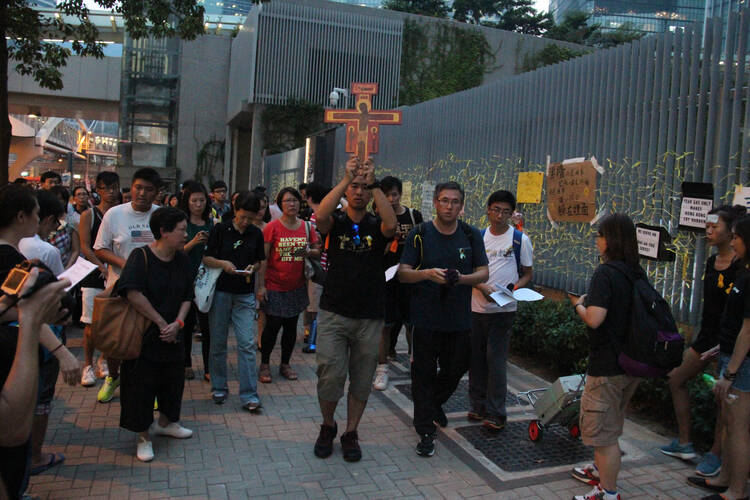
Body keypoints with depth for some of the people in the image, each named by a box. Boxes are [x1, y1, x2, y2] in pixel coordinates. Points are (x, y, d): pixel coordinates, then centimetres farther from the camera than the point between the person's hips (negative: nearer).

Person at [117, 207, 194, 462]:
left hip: (172, 335, 6)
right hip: (143, 334, -6)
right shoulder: (141, 256, -15)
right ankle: (144, 436, 21)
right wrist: (161, 322, -20)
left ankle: (165, 423, 40)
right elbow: (133, 294, -25)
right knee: (142, 384, 4)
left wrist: (178, 322, -11)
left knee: (173, 380, 17)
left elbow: (187, 297, 6)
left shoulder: (182, 260, 3)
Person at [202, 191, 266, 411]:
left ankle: (249, 395, 0)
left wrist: (252, 268, -8)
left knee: (247, 343, -5)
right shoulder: (220, 229, -2)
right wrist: (223, 263, -18)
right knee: (218, 342, 9)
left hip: (245, 294, 1)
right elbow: (206, 258, 0)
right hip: (220, 291, -1)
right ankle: (219, 387, 25)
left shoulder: (256, 234, 4)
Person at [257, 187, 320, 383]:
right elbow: (263, 258, -7)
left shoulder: (307, 227, 4)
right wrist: (261, 285, -11)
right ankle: (264, 365, 17)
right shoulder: (272, 227, -7)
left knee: (291, 325, 10)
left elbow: (317, 251, 12)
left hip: (297, 286, 4)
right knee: (273, 326, 0)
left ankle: (285, 364, 25)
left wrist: (308, 252, -12)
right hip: (275, 286, -3)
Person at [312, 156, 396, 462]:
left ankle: (351, 433, 26)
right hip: (333, 313, -1)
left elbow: (391, 224, -21)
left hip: (369, 317, 1)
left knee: (361, 380, 9)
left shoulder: (375, 226, 3)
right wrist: (345, 179, -24)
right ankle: (327, 427, 23)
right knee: (330, 376, -3)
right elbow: (320, 217, -21)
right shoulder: (336, 222, 3)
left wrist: (374, 184, -24)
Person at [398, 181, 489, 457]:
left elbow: (484, 273, 3)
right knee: (424, 372, 2)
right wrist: (427, 273, -24)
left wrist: (462, 278, -18)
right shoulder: (419, 234, -3)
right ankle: (426, 431, 14)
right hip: (426, 317, -3)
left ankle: (434, 403, 45)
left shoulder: (472, 235, 4)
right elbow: (403, 273, -5)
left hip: (459, 317, 3)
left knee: (455, 369, 14)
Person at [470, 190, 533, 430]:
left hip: (502, 309, -3)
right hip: (476, 307, 4)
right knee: (476, 358, 9)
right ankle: (478, 405, 24)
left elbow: (528, 273, 5)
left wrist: (514, 289, -14)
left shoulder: (520, 239, -1)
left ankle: (496, 413, 5)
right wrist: (482, 287, -12)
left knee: (496, 359, -4)